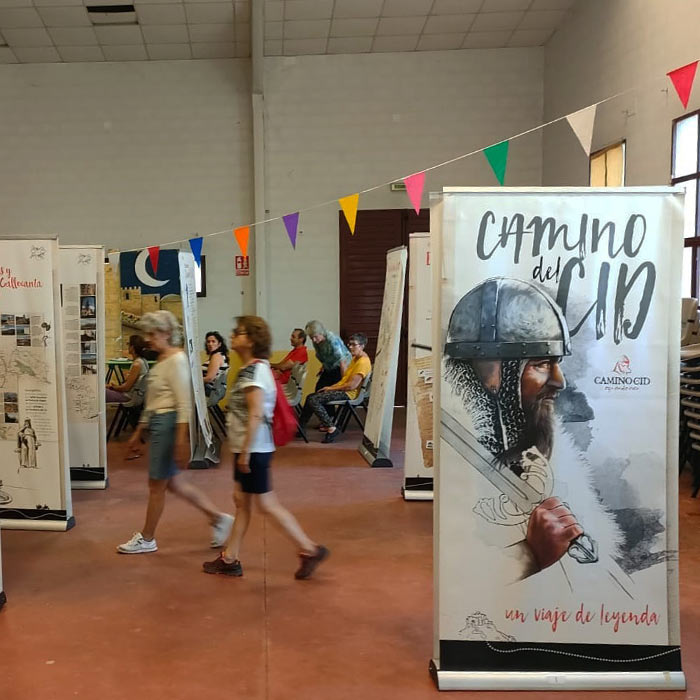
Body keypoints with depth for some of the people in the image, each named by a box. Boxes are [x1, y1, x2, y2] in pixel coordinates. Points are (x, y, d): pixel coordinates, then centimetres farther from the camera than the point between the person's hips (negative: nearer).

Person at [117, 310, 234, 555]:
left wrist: (181, 441, -23)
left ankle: (146, 539, 18)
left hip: (168, 423, -10)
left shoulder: (176, 360, -15)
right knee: (172, 482, 13)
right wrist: (139, 431, 23)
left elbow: (183, 404, -20)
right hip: (157, 424, 10)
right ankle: (218, 518, 20)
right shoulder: (161, 360, 14)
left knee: (157, 484, 3)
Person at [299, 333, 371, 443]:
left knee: (313, 400, -21)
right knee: (311, 397, 10)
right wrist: (332, 386, 5)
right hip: (342, 389, 10)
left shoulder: (363, 361, -18)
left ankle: (331, 429, -18)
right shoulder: (356, 358, 15)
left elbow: (352, 385, -23)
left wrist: (331, 388, -12)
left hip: (348, 393, -10)